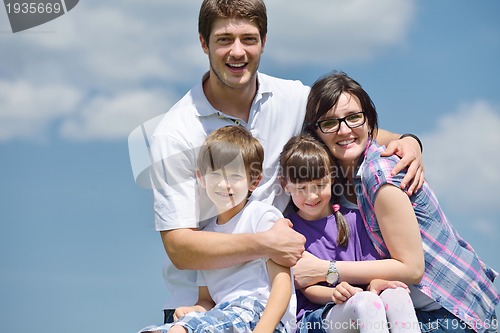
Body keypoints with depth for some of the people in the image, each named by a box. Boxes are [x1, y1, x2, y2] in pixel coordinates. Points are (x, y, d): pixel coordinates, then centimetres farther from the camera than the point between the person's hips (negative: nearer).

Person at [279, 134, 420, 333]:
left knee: (396, 294, -31)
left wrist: (375, 283, -14)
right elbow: (307, 289, -1)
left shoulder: (351, 219, 17)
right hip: (313, 317, -4)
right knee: (365, 301, -37)